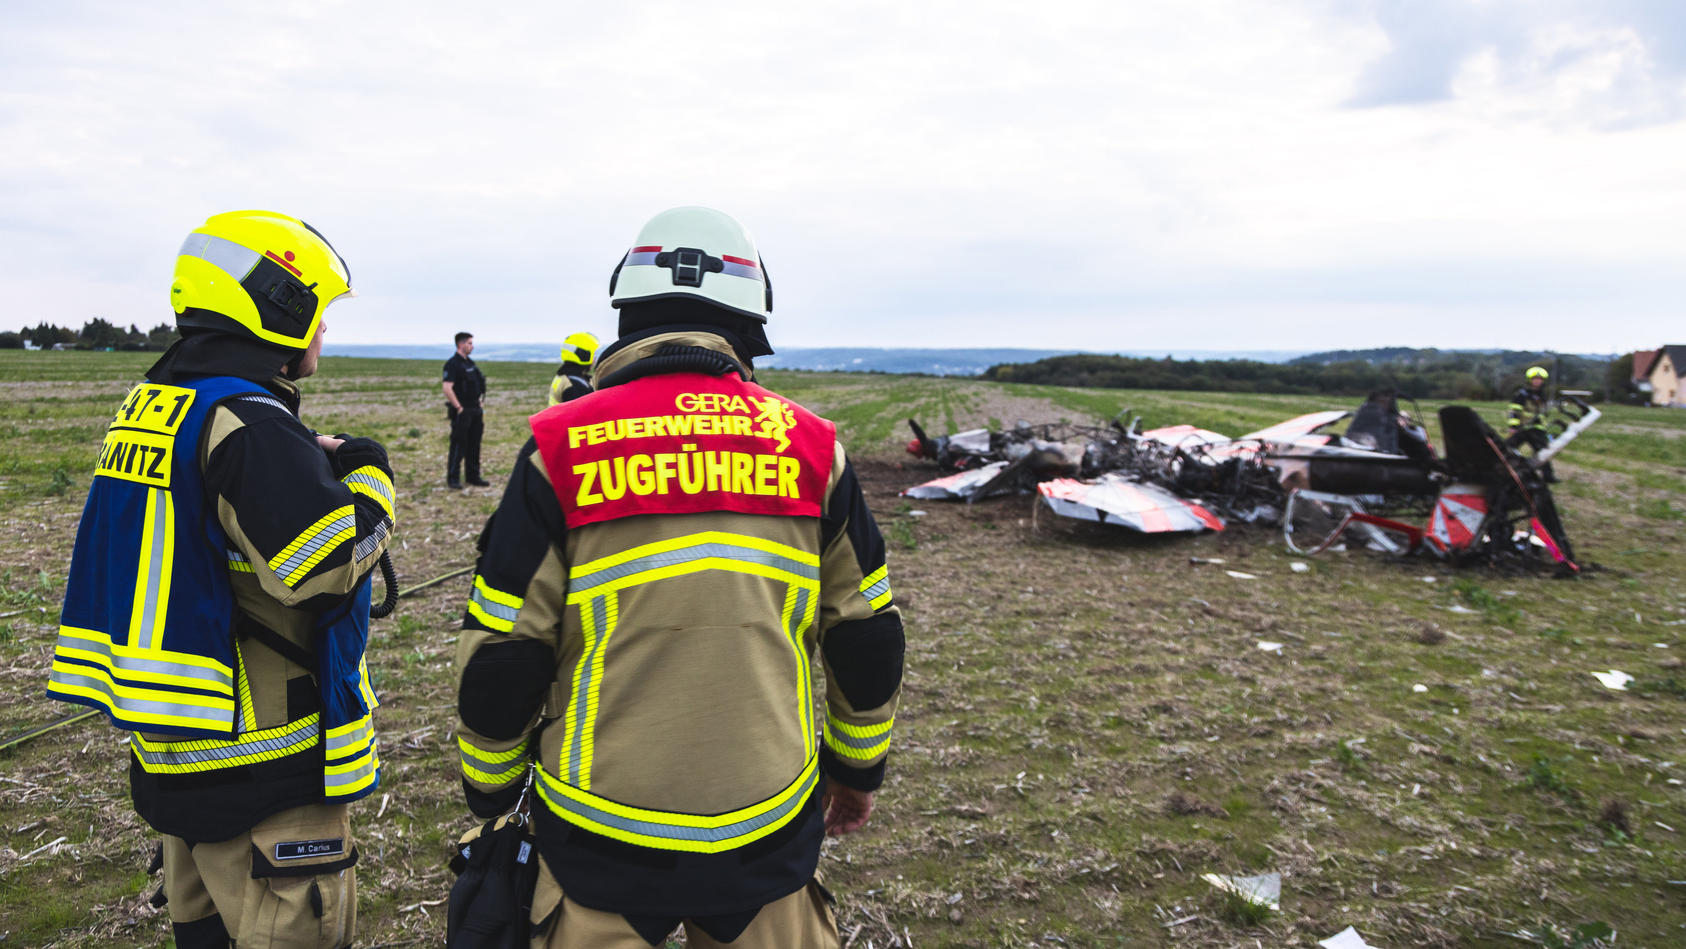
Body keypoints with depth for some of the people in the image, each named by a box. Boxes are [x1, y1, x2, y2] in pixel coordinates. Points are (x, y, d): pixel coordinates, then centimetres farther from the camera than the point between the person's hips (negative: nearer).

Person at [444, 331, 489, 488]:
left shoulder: (470, 363, 16)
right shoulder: (452, 364, -11)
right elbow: (447, 387, -20)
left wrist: (481, 404, 15)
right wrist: (458, 408, -19)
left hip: (475, 411, 8)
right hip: (461, 412, -8)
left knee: (474, 446, 11)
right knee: (458, 446, -4)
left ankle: (473, 476, 18)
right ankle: (452, 479, 2)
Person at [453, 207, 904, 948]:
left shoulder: (561, 450, -9)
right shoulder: (810, 446, -3)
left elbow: (501, 656, -6)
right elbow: (867, 637, 4)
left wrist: (489, 792, 11)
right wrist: (858, 767, 19)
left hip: (603, 837, -1)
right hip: (771, 833, 2)